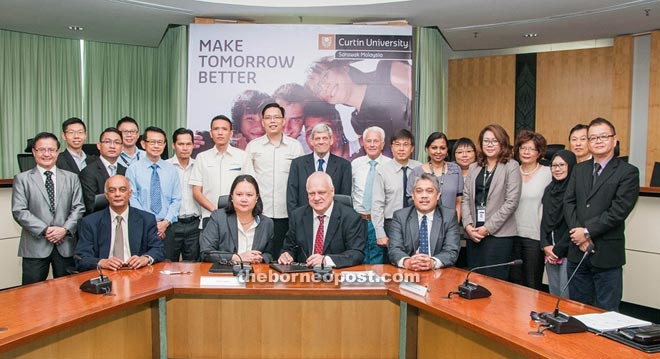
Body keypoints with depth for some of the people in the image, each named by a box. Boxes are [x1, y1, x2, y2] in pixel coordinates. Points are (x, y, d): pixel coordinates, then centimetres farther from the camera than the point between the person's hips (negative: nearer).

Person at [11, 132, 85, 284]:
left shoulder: (71, 178, 12)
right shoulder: (22, 179, 5)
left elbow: (79, 208, 5)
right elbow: (19, 211, -4)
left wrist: (65, 229, -11)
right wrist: (44, 230, -13)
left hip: (65, 245, 2)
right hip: (35, 246, -2)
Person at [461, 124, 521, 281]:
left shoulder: (511, 167, -1)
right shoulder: (473, 168, 14)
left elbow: (511, 202, -9)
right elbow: (466, 198, 10)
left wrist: (488, 228, -11)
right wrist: (468, 225, -4)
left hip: (499, 234, -5)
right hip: (473, 234, 5)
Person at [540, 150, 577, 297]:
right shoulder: (549, 189, 13)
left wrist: (558, 249, -10)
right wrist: (546, 246, 0)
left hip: (568, 252, -6)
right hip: (550, 252, 6)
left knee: (566, 296, -4)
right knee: (553, 295, 12)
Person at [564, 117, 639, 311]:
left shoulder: (628, 172, -4)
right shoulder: (579, 169, 12)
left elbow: (619, 210, -13)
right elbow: (568, 202, 4)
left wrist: (588, 231, -13)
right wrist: (578, 234, -9)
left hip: (607, 254, -5)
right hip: (577, 252, 5)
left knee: (606, 312, 4)